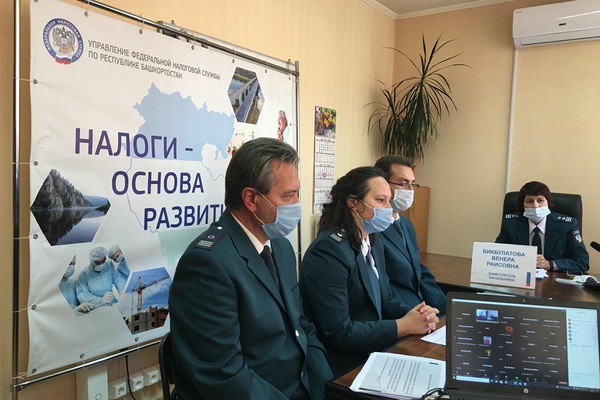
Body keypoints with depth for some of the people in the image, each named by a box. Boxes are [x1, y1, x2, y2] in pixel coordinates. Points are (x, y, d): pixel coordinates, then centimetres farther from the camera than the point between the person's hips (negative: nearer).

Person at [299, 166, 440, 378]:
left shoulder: (373, 242, 6)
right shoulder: (328, 250, -22)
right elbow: (339, 333, -24)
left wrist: (414, 314, -6)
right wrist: (404, 326, -17)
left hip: (373, 354, 8)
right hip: (343, 369, -8)